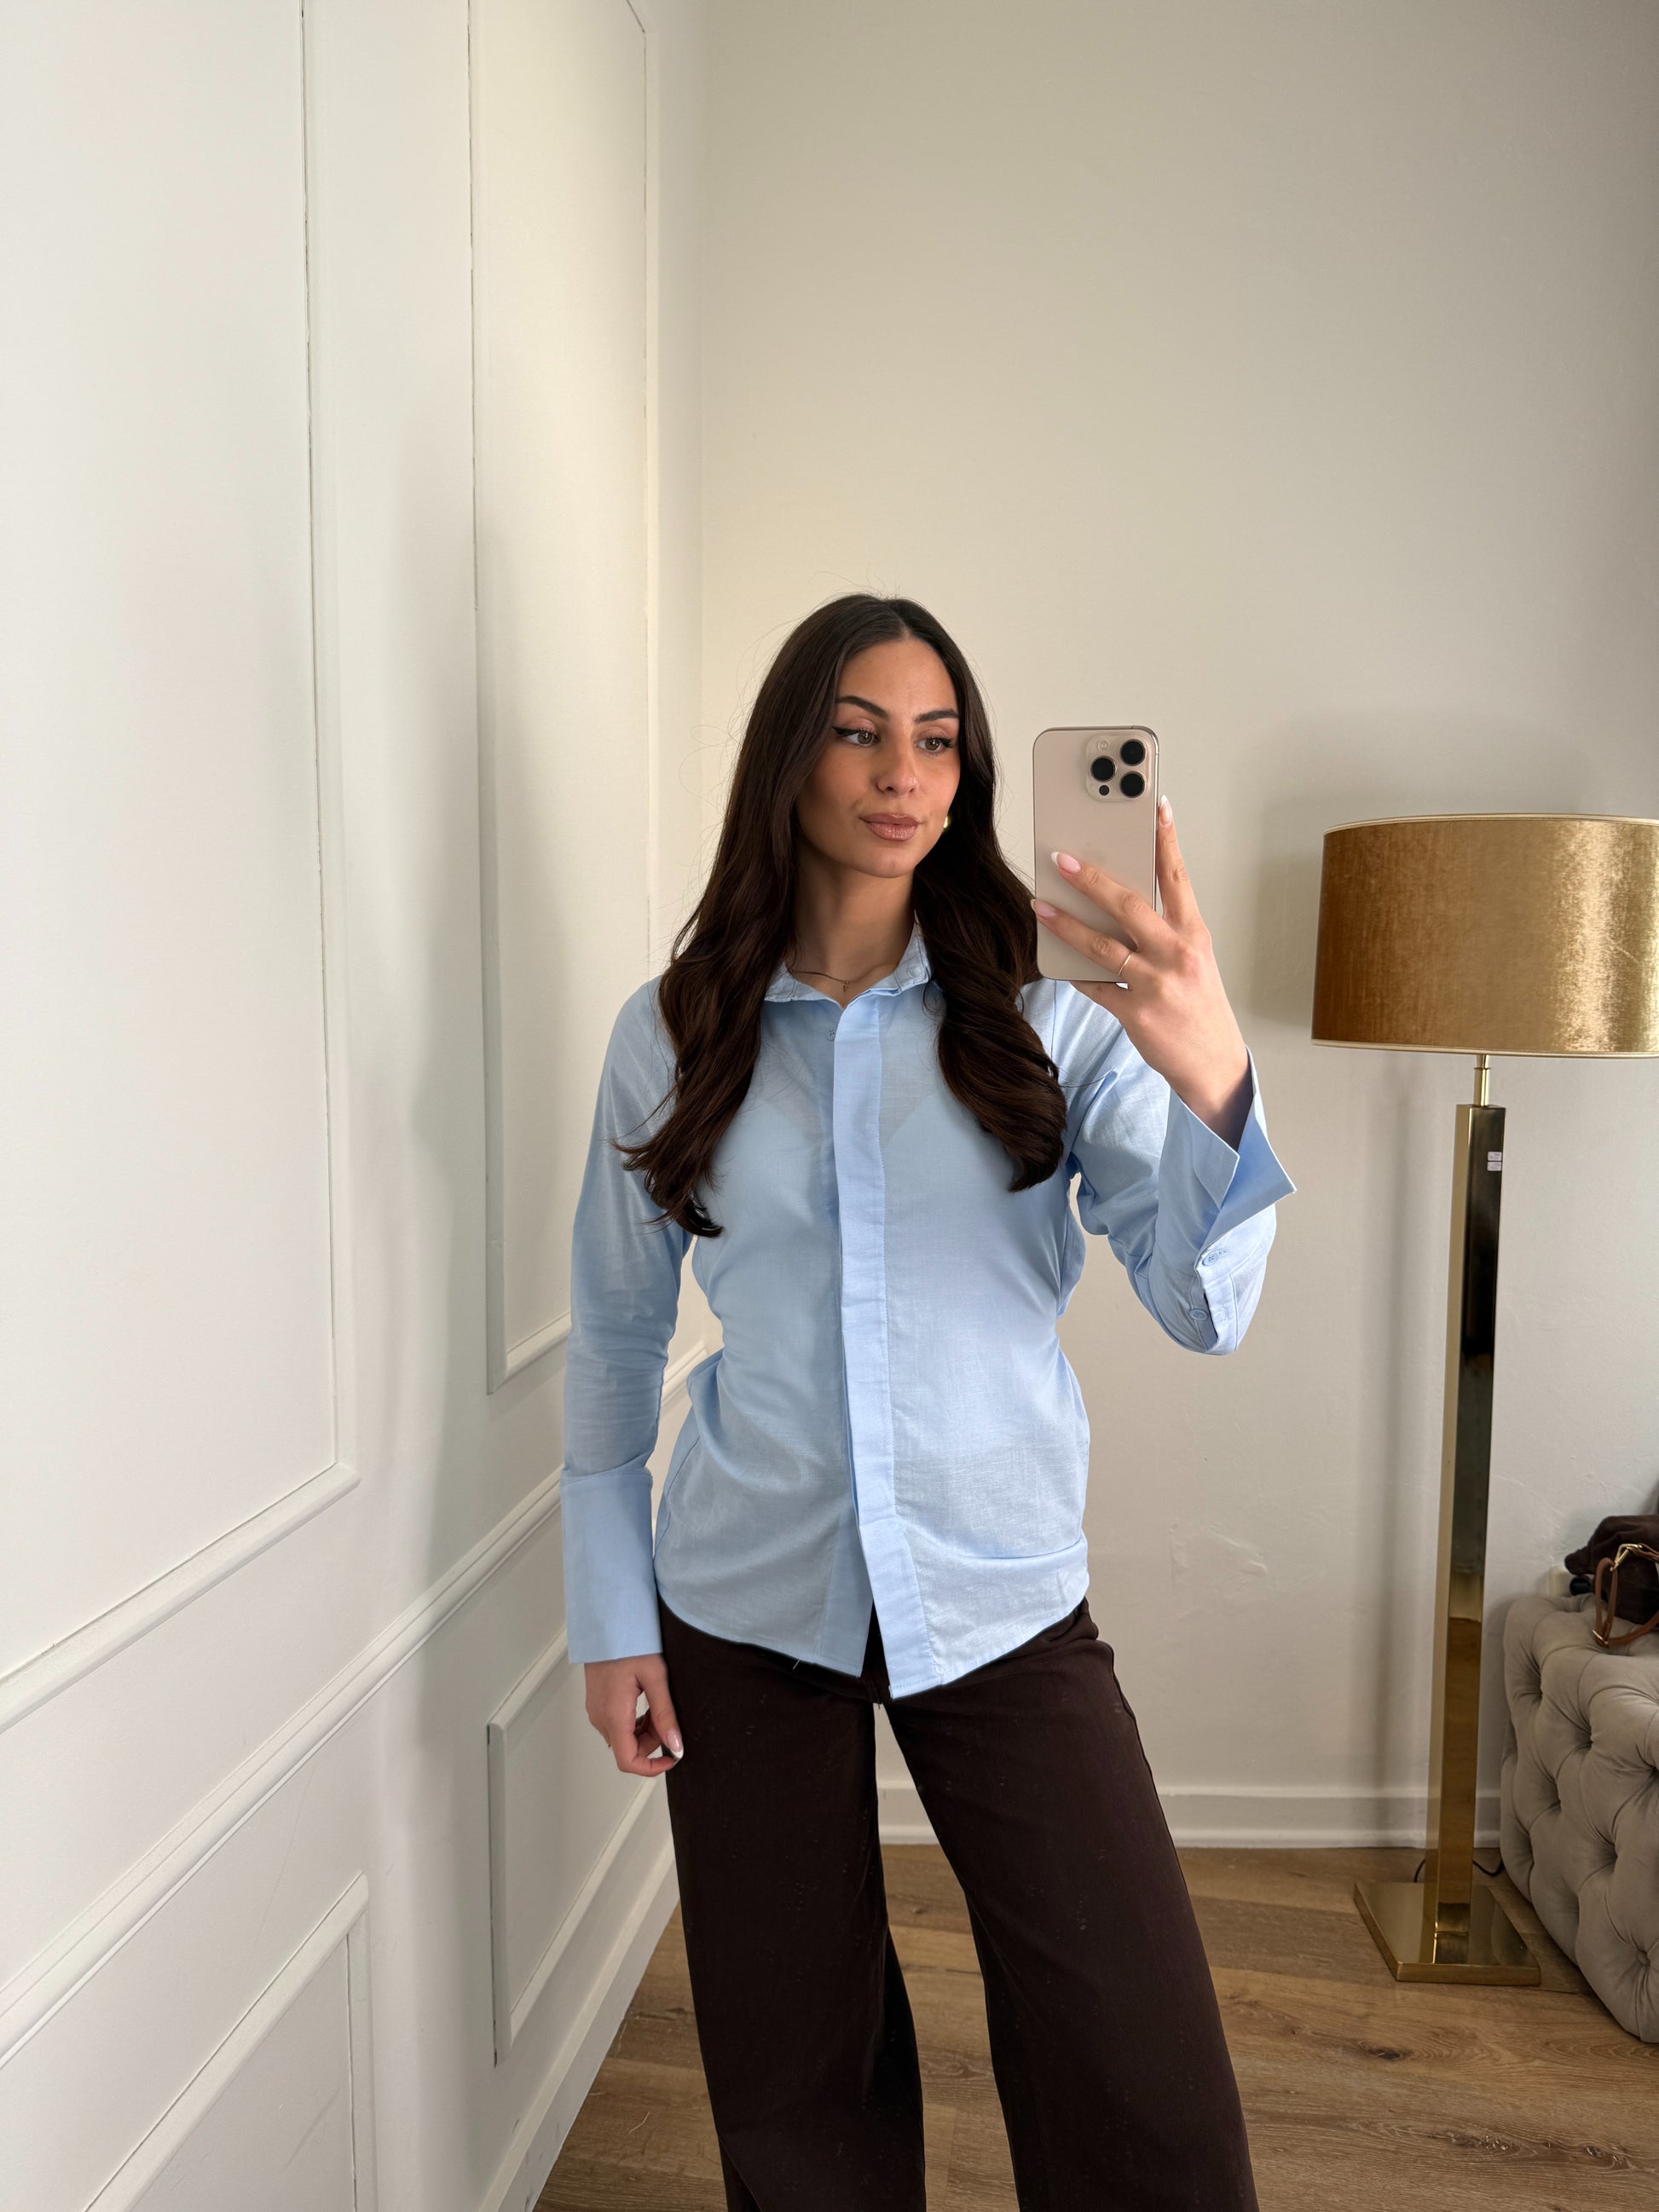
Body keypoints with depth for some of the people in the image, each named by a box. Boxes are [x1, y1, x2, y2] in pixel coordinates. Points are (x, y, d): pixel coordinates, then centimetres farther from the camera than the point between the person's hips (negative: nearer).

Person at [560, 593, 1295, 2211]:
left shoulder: (1047, 1015, -4)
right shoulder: (676, 1033, -1)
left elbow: (1205, 1309, -13)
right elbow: (612, 1339, 6)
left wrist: (1210, 1080, -31)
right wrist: (611, 1620, 4)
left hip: (999, 1594, 0)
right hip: (746, 1603, 1)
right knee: (796, 2082, 16)